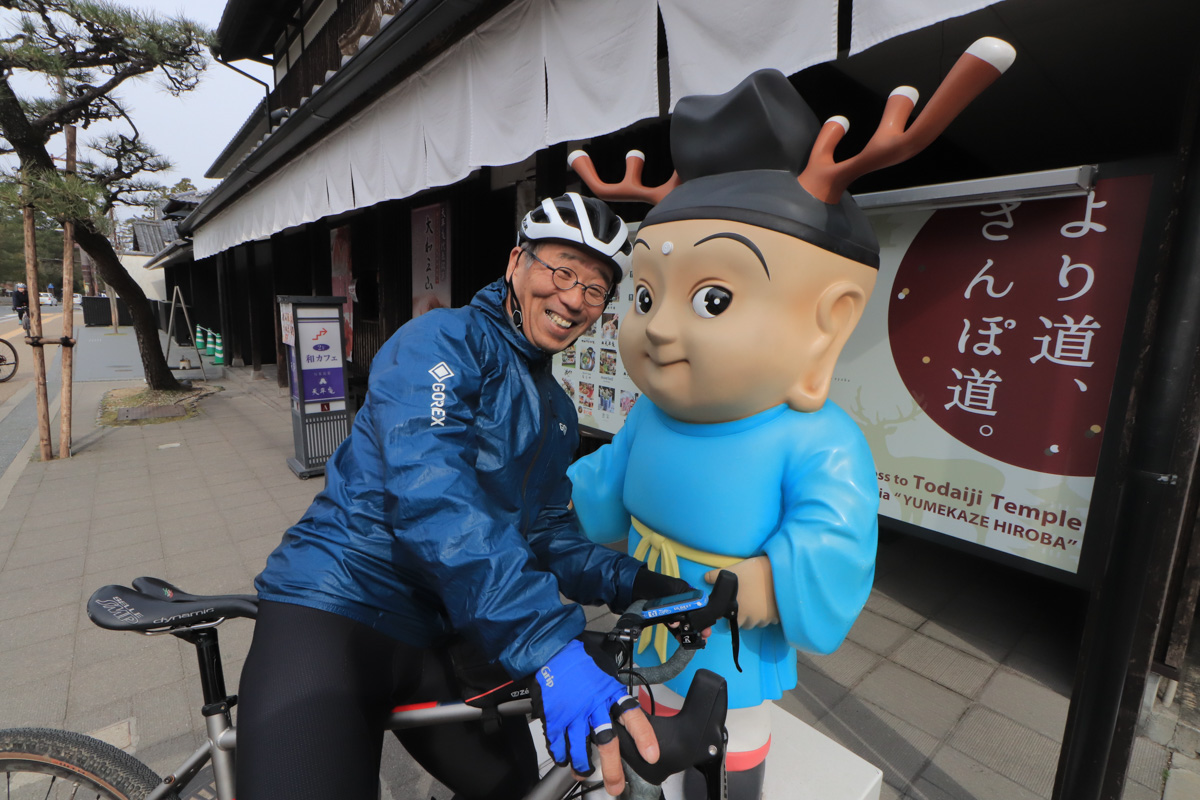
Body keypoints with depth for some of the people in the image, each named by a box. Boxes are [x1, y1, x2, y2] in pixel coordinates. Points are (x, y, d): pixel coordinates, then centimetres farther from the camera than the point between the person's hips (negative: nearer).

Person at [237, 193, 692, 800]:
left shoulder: (556, 413, 10)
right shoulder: (442, 340, -14)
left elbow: (548, 533, 9)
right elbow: (432, 490, -30)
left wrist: (633, 581, -8)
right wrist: (547, 644, -37)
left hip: (440, 634, 7)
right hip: (337, 609, -7)